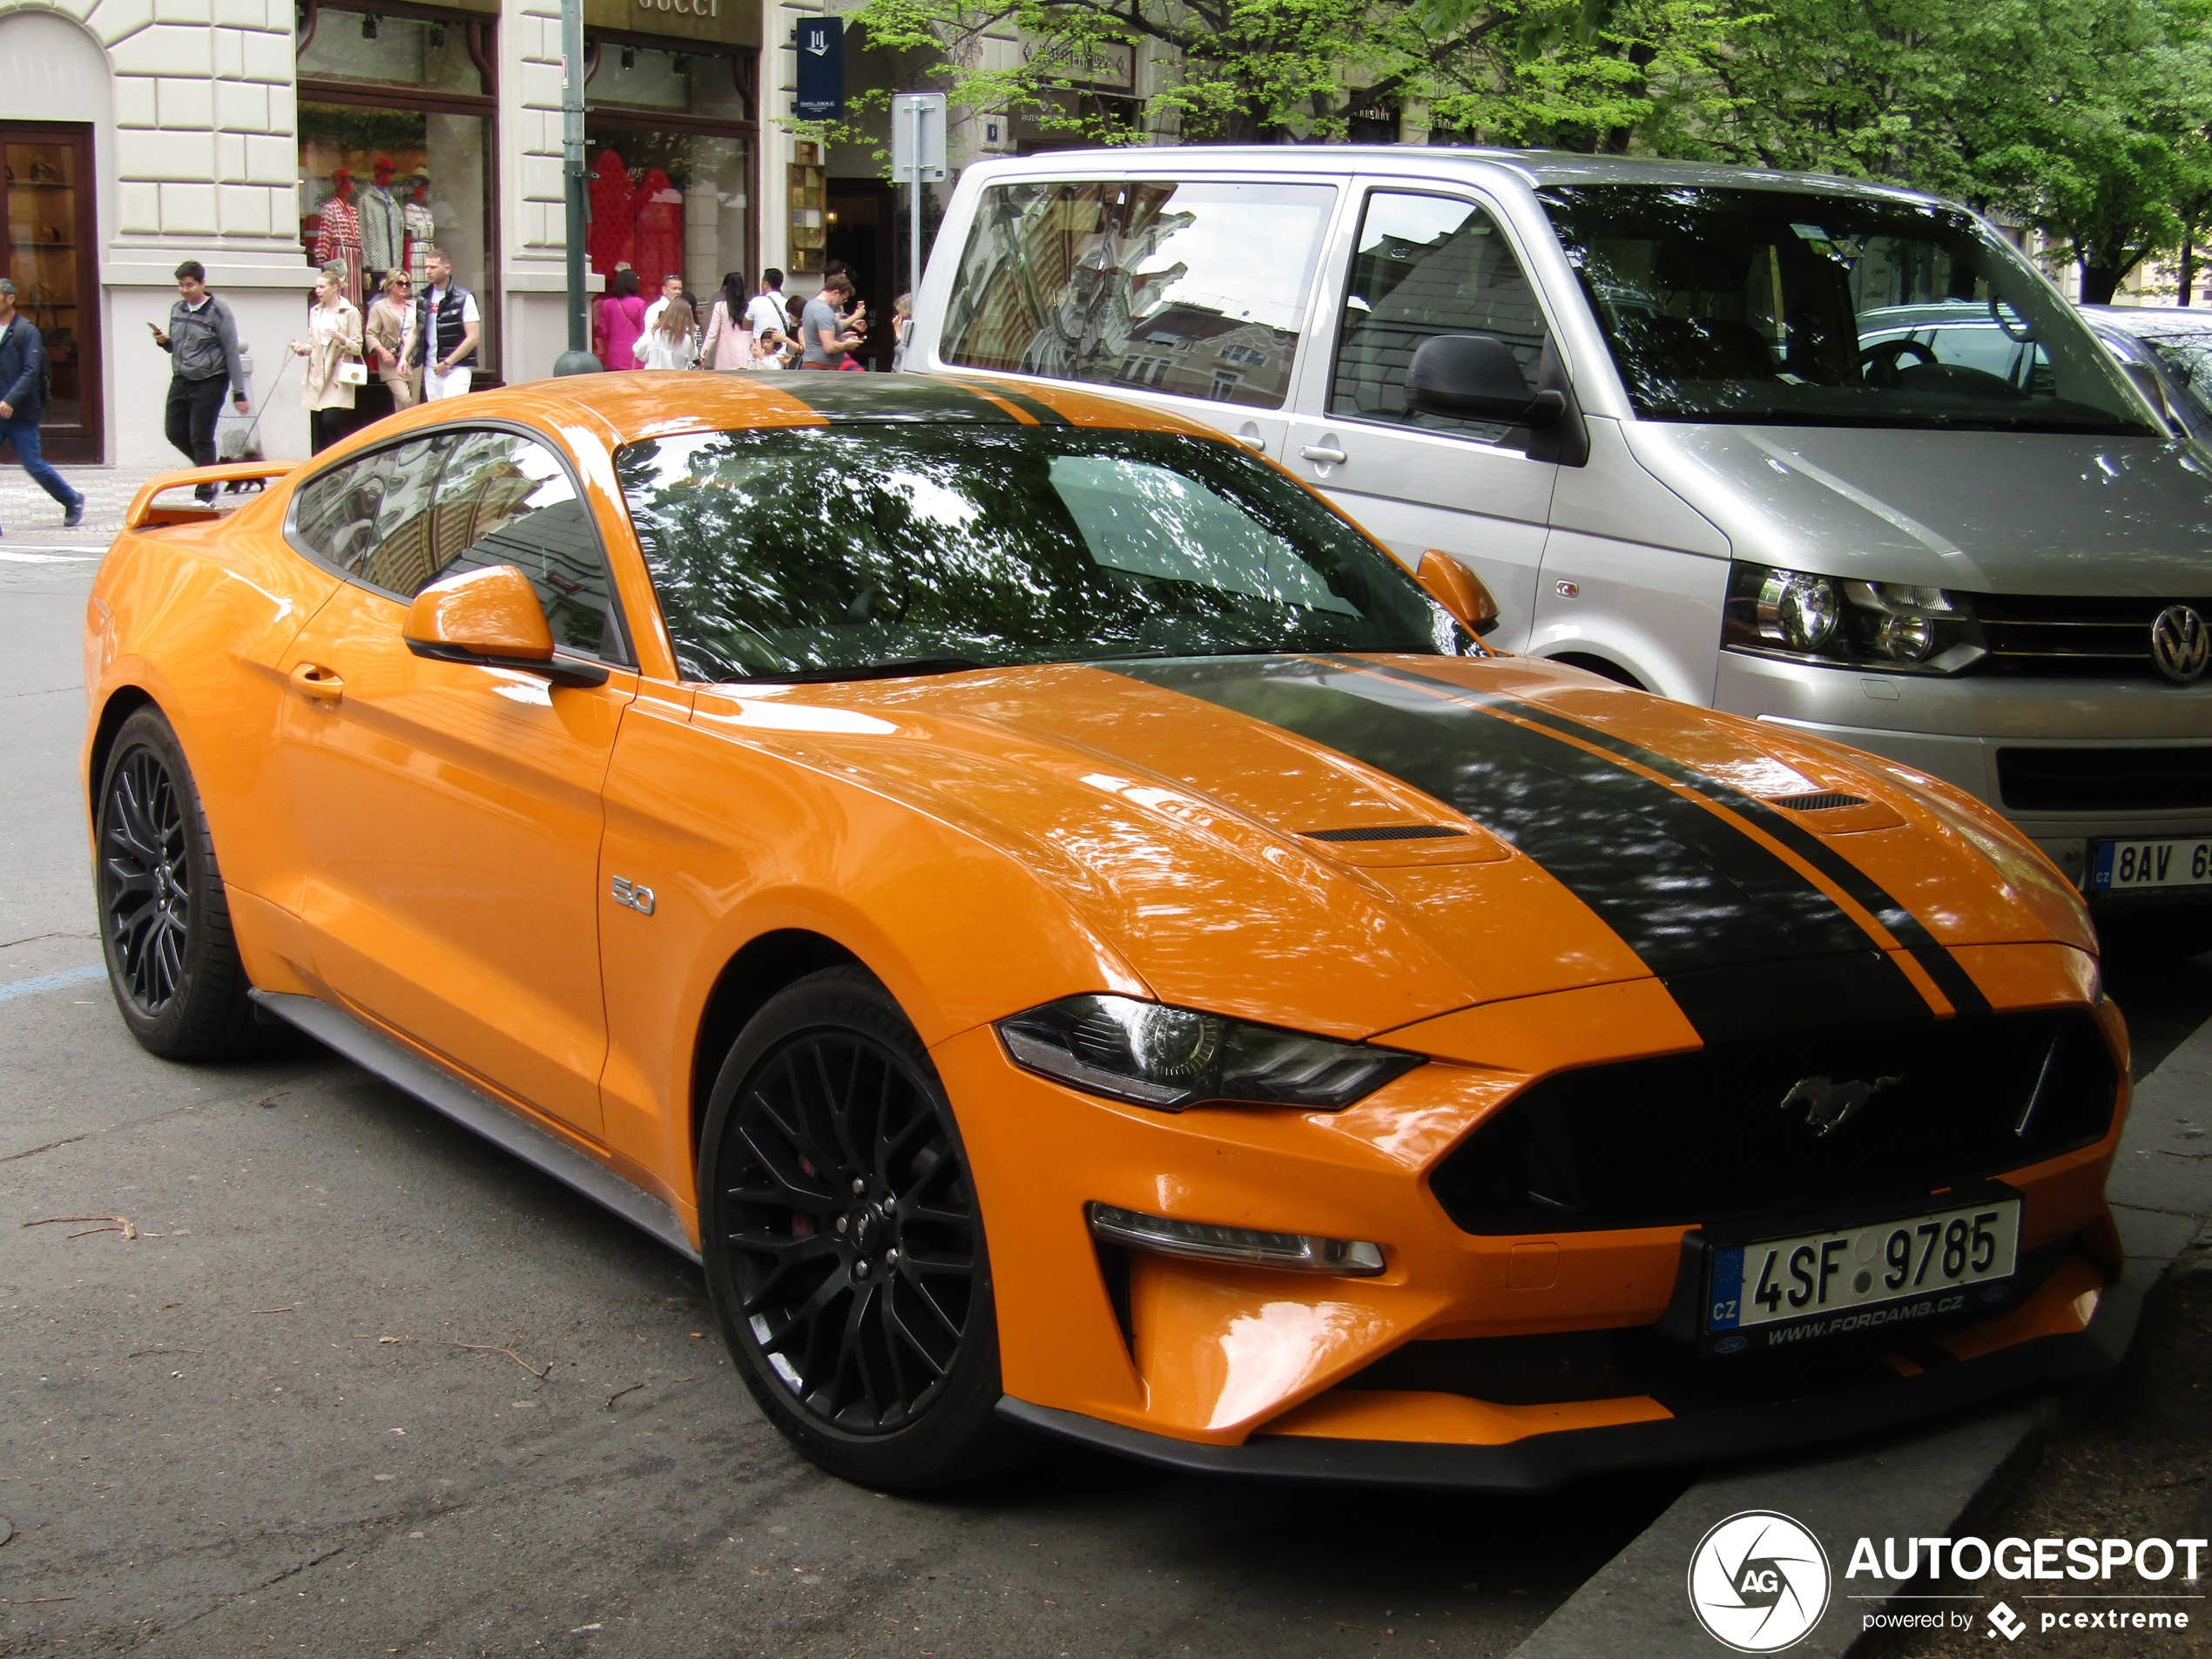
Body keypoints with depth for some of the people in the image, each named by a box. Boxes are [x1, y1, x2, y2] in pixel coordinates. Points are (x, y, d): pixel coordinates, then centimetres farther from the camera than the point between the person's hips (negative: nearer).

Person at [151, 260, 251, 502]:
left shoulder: (218, 312, -9)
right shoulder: (177, 309, 10)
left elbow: (231, 352, -9)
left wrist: (239, 393, -12)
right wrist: (164, 342, -4)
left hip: (209, 382, -7)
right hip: (181, 381, 7)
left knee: (201, 438, -5)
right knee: (176, 433, 7)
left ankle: (206, 494, 5)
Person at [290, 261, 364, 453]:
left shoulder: (350, 313, -2)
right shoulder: (315, 312, 15)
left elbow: (357, 347, -3)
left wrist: (341, 338, -21)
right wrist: (302, 348, -1)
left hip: (339, 376, -6)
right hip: (317, 374, 6)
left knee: (331, 421, -16)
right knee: (319, 426, 3)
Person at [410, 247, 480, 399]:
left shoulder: (464, 298, -5)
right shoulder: (423, 299, 12)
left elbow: (473, 338, -10)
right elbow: (415, 333, 21)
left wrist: (447, 363, -11)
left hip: (457, 368, -6)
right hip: (430, 368, 6)